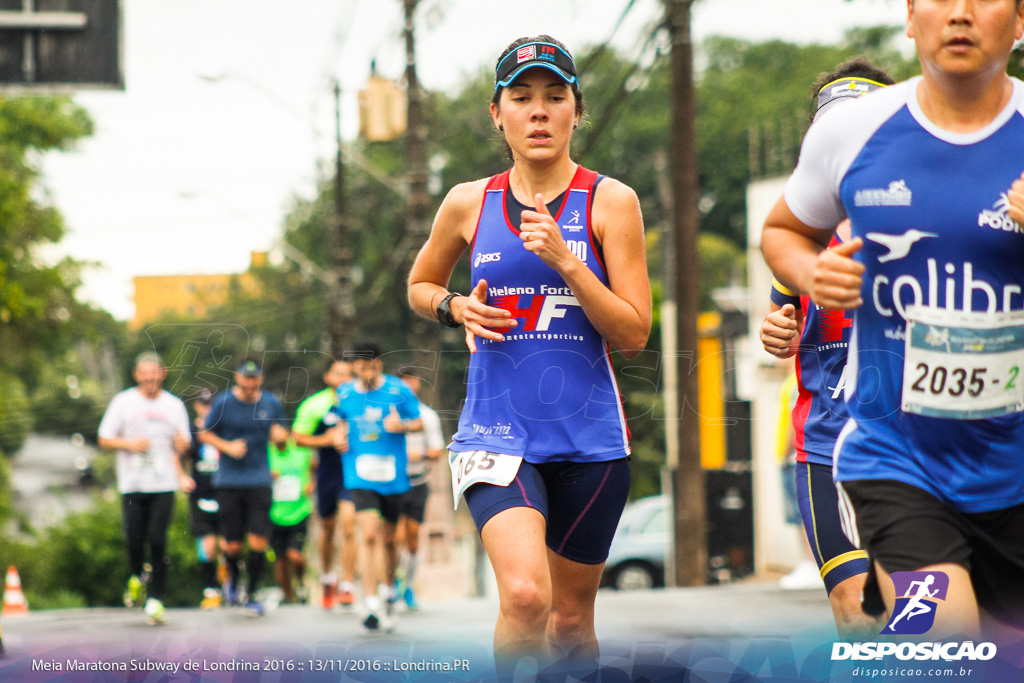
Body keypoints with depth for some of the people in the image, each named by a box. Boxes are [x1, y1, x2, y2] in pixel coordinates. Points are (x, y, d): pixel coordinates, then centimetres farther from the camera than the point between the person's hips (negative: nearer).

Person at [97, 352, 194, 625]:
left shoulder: (174, 405, 12)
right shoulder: (123, 402, 5)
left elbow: (182, 444, 20)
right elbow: (104, 440, 6)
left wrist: (181, 444, -3)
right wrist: (130, 444, -11)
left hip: (164, 485, 1)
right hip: (132, 485, -1)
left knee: (158, 541, -10)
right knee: (134, 540, -4)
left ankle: (155, 598, -5)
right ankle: (136, 578, 29)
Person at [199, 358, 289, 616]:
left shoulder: (271, 403, 5)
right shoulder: (223, 402, -2)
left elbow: (279, 440, 14)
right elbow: (205, 433, 6)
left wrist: (280, 437, -10)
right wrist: (227, 447, -10)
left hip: (259, 481, 1)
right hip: (228, 482, -1)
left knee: (259, 542, -8)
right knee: (233, 545, 0)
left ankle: (252, 594, 10)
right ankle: (233, 576, 34)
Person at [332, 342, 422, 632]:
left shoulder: (398, 390, -2)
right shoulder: (344, 393, 4)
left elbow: (419, 422, 5)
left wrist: (402, 425, -16)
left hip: (392, 474, 1)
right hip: (360, 474, -1)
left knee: (387, 538, 10)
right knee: (369, 534, -17)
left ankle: (388, 592, 35)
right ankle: (371, 603, -16)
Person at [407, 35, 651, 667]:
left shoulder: (611, 201, -1)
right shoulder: (469, 203, 4)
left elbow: (633, 336, -5)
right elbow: (419, 287, 22)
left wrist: (566, 262, -18)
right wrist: (457, 307, 0)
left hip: (590, 436, 1)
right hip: (497, 432, 0)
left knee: (571, 619, 12)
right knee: (525, 596, -25)